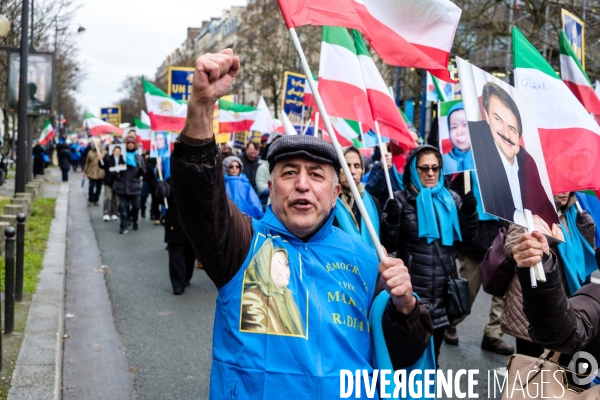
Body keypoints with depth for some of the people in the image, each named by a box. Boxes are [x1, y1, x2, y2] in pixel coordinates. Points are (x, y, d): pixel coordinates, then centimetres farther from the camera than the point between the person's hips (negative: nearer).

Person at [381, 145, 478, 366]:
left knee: (433, 351, 20)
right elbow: (389, 245, -11)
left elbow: (468, 236, 6)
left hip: (443, 290, 5)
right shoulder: (400, 199, -7)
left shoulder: (451, 198, 6)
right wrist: (391, 219, -29)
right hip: (412, 290, -4)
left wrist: (470, 210, -11)